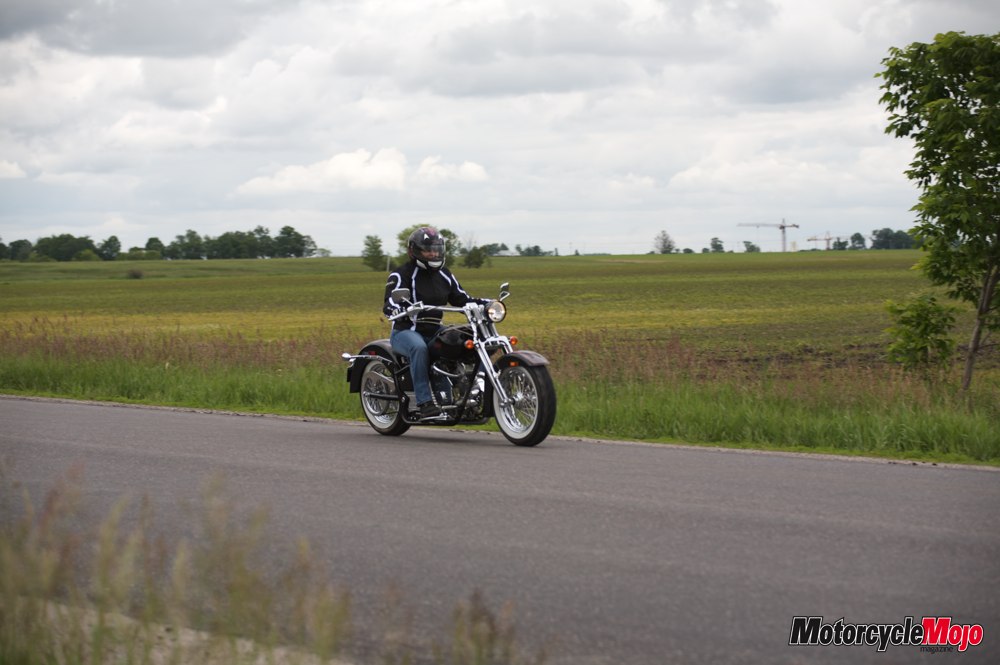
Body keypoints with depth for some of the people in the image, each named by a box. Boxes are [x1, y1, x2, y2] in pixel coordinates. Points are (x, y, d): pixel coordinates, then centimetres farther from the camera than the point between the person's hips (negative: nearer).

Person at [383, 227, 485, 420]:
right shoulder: (401, 275, -5)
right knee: (419, 348, -41)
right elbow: (391, 301, -19)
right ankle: (424, 403, -42)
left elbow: (461, 298, 19)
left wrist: (481, 303, 0)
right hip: (406, 331, -6)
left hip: (435, 331, 6)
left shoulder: (444, 275, 15)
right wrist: (395, 309, -44)